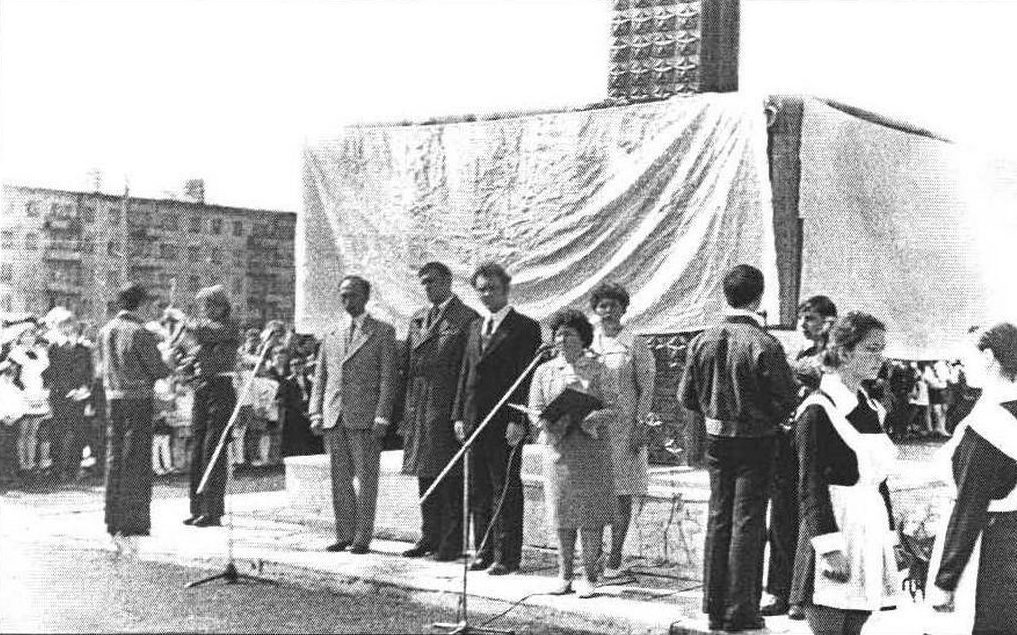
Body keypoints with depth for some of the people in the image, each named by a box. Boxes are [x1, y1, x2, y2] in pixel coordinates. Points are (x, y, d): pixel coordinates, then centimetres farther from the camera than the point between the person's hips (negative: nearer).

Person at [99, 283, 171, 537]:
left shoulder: (106, 331, 8)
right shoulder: (141, 333, -13)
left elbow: (105, 364, 15)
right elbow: (158, 370, -9)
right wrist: (173, 369, 11)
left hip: (113, 397, 6)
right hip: (138, 398, -6)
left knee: (114, 456, 11)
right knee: (136, 459, -1)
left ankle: (113, 520, 17)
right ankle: (132, 521, 0)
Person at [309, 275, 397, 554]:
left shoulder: (383, 332, 3)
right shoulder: (332, 338, 17)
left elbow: (388, 377, -3)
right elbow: (320, 379, 17)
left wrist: (382, 416, -11)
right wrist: (316, 413, 5)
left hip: (365, 417, -5)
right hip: (333, 418, 5)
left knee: (366, 478, -1)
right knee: (340, 479, 7)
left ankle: (362, 537, 4)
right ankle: (344, 534, 14)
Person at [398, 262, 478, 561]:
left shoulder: (467, 319, -6)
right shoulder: (417, 320, 16)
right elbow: (406, 367, 16)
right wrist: (406, 410, 10)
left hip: (448, 409, -7)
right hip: (419, 407, 7)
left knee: (451, 477, -2)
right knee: (425, 475, 12)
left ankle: (453, 542, 5)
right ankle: (430, 536, 21)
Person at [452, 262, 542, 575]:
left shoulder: (525, 327, -5)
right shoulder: (476, 327, 17)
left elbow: (528, 377, -11)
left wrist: (518, 420, -17)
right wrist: (459, 415, 10)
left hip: (505, 422, -7)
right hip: (474, 420, 7)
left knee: (505, 491, -2)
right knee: (478, 491, 10)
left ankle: (507, 556, 4)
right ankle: (484, 550, 19)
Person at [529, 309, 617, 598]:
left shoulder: (597, 370, 4)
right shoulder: (544, 371, 10)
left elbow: (612, 408, 0)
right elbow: (535, 409, 8)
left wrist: (594, 419, -20)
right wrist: (549, 425, -13)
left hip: (591, 447, -2)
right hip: (558, 447, 2)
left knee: (591, 512, -3)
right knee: (562, 513, 5)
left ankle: (589, 576, 4)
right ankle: (564, 575, 13)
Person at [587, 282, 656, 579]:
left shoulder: (635, 345, 0)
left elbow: (646, 388, -2)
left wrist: (640, 426, -9)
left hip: (624, 427, -3)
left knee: (622, 494, -1)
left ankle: (614, 560, 3)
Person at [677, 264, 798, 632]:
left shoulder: (702, 342, -3)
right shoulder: (765, 345, -17)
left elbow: (686, 397, 3)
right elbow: (786, 401, -15)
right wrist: (767, 418, 5)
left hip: (716, 440, 4)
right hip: (755, 444, -4)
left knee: (718, 520, 13)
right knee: (747, 524, 3)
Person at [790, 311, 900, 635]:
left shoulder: (871, 409, 13)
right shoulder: (819, 410, -10)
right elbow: (810, 487, -13)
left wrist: (888, 536, 14)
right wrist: (831, 547, -18)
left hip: (869, 534, 7)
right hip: (833, 527, -7)